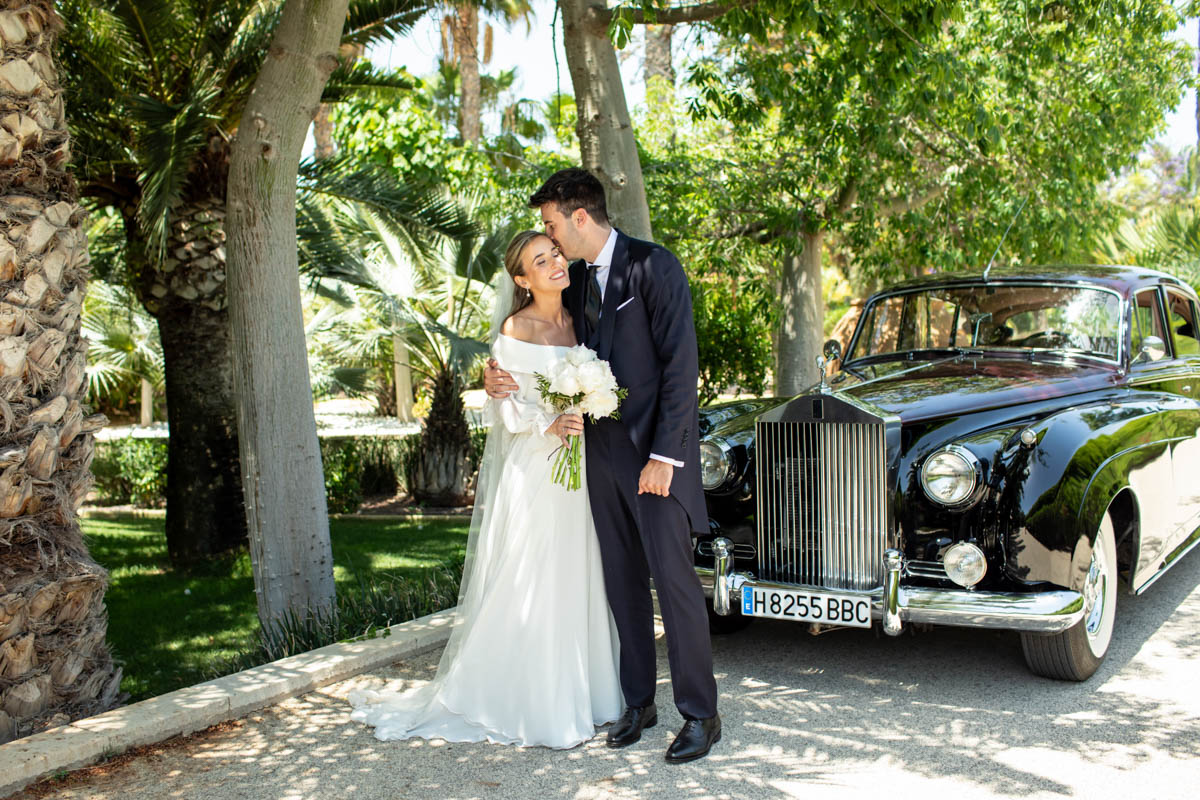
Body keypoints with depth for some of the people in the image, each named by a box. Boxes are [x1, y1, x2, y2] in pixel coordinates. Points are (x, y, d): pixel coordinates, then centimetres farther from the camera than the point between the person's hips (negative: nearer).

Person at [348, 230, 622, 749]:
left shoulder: (579, 322, 10)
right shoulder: (516, 330, -8)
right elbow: (507, 406, -10)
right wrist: (549, 426, -25)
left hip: (578, 471, 6)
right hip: (532, 469, -6)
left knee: (577, 584, 10)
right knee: (528, 586, -4)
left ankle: (576, 695, 20)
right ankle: (529, 706, 5)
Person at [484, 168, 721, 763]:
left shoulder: (654, 266, -10)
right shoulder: (575, 281, 12)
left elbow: (679, 363, -14)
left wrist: (664, 454, -18)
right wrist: (506, 377, -3)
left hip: (656, 451, -7)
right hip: (601, 450, 7)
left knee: (674, 580, -4)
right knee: (623, 582, 11)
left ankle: (700, 714, 6)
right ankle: (638, 702, 23)